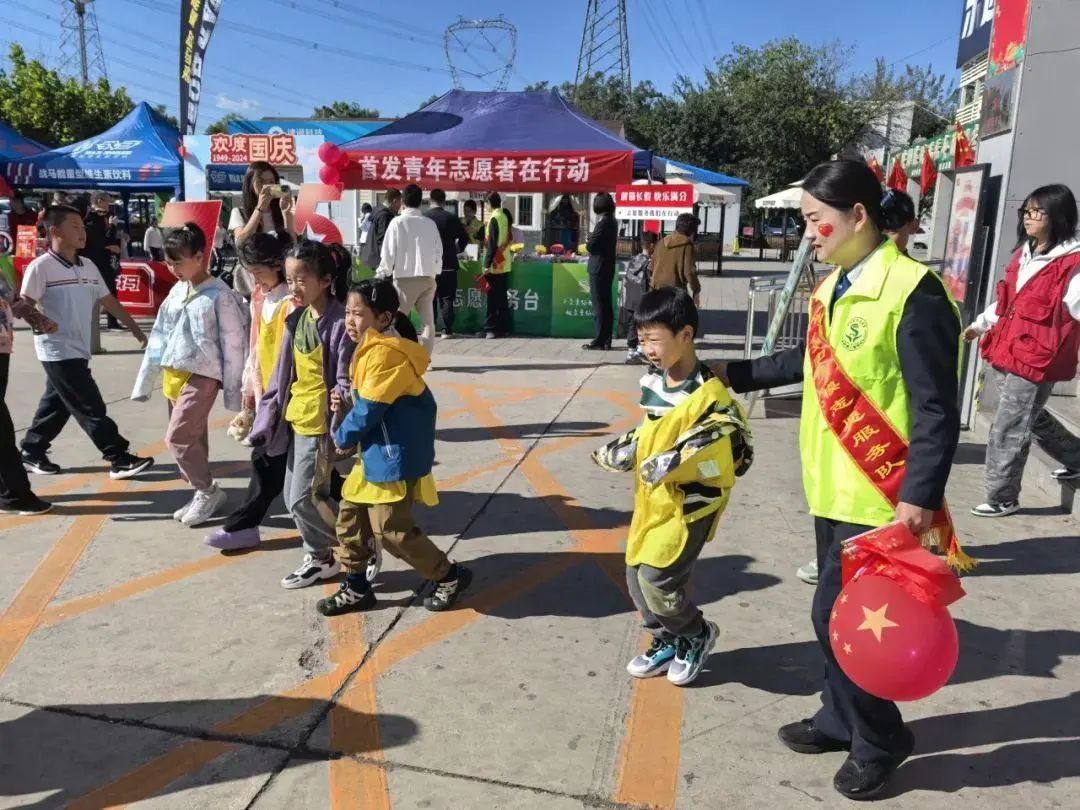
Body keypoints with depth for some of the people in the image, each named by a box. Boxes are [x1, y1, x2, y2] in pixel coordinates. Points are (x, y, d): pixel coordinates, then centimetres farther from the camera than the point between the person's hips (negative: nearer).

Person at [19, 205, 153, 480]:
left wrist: (134, 328, 14)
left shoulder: (88, 266, 10)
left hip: (78, 349, 8)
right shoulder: (41, 266, -11)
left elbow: (107, 300, 16)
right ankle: (119, 459, -5)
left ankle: (31, 452, 32)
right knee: (90, 407, -7)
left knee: (57, 404, 17)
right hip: (58, 350, -8)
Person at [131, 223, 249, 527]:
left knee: (178, 437, -13)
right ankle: (204, 494, 25)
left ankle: (208, 490, 5)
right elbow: (159, 336, 14)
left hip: (201, 377, -7)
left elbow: (233, 346, -11)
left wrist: (233, 392, -11)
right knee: (192, 441, 12)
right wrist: (145, 380, 13)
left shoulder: (220, 296, -11)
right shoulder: (177, 291, 10)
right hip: (172, 376, 7)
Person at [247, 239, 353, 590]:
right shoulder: (296, 318, 7)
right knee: (293, 497, 14)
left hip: (320, 422, -8)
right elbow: (283, 373, 13)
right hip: (296, 419, 8)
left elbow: (346, 381, -16)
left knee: (304, 499, -4)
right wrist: (268, 416, 13)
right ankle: (320, 557, 29)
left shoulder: (338, 322, -16)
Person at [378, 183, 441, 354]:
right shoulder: (430, 223, 4)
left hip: (405, 278, -3)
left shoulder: (397, 222, -7)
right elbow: (438, 251, 7)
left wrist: (383, 274, 6)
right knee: (427, 320, 7)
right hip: (427, 277, 3)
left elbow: (388, 252, -6)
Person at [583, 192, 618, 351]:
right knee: (606, 305, 11)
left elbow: (590, 246, -17)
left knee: (599, 307, -5)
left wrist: (588, 240, 3)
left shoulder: (603, 222, -16)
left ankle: (599, 341, -2)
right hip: (608, 267, 9)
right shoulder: (613, 221, 12)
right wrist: (592, 240, 3)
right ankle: (606, 340, 16)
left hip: (598, 268, -9)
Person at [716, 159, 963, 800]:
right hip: (835, 488, 8)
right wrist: (736, 374, 25)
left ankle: (879, 740, 24)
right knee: (842, 612, 19)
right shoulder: (836, 286, 8)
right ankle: (842, 719, 38)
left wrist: (920, 497, -24)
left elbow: (937, 409, -19)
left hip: (880, 499, -8)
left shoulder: (912, 292, -18)